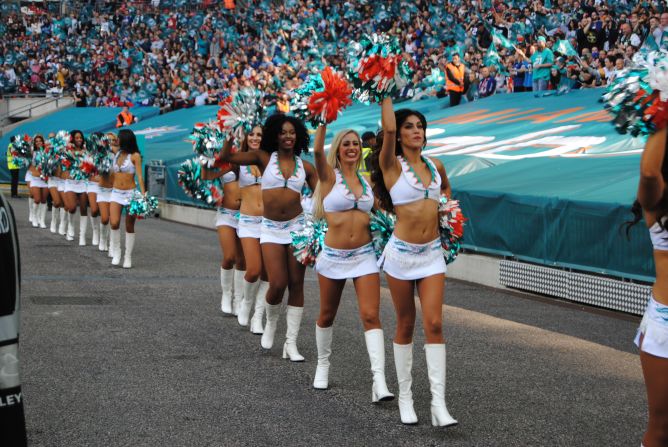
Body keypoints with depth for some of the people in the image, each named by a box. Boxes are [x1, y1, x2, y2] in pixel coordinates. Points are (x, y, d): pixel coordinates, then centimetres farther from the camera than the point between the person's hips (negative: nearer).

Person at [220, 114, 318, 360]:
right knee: (277, 284, -12)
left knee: (296, 285, 1)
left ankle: (291, 343, 8)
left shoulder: (305, 167, 5)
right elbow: (226, 157, -5)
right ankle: (270, 322, 21)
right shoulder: (264, 158, 1)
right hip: (271, 228, -2)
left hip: (296, 226, 2)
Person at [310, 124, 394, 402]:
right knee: (327, 316, 13)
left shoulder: (367, 180, 7)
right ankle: (323, 365, 37)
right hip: (333, 256, -2)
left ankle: (379, 381, -17)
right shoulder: (330, 176, -4)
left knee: (371, 315, -10)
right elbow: (317, 151, -23)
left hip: (364, 256, 2)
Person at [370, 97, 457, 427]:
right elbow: (388, 129, -24)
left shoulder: (435, 165, 7)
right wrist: (387, 96, -14)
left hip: (432, 253, 3)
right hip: (402, 253, -3)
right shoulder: (391, 164, -7)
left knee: (434, 324, -5)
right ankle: (405, 397, 18)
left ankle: (439, 404, -8)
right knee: (405, 326, 6)